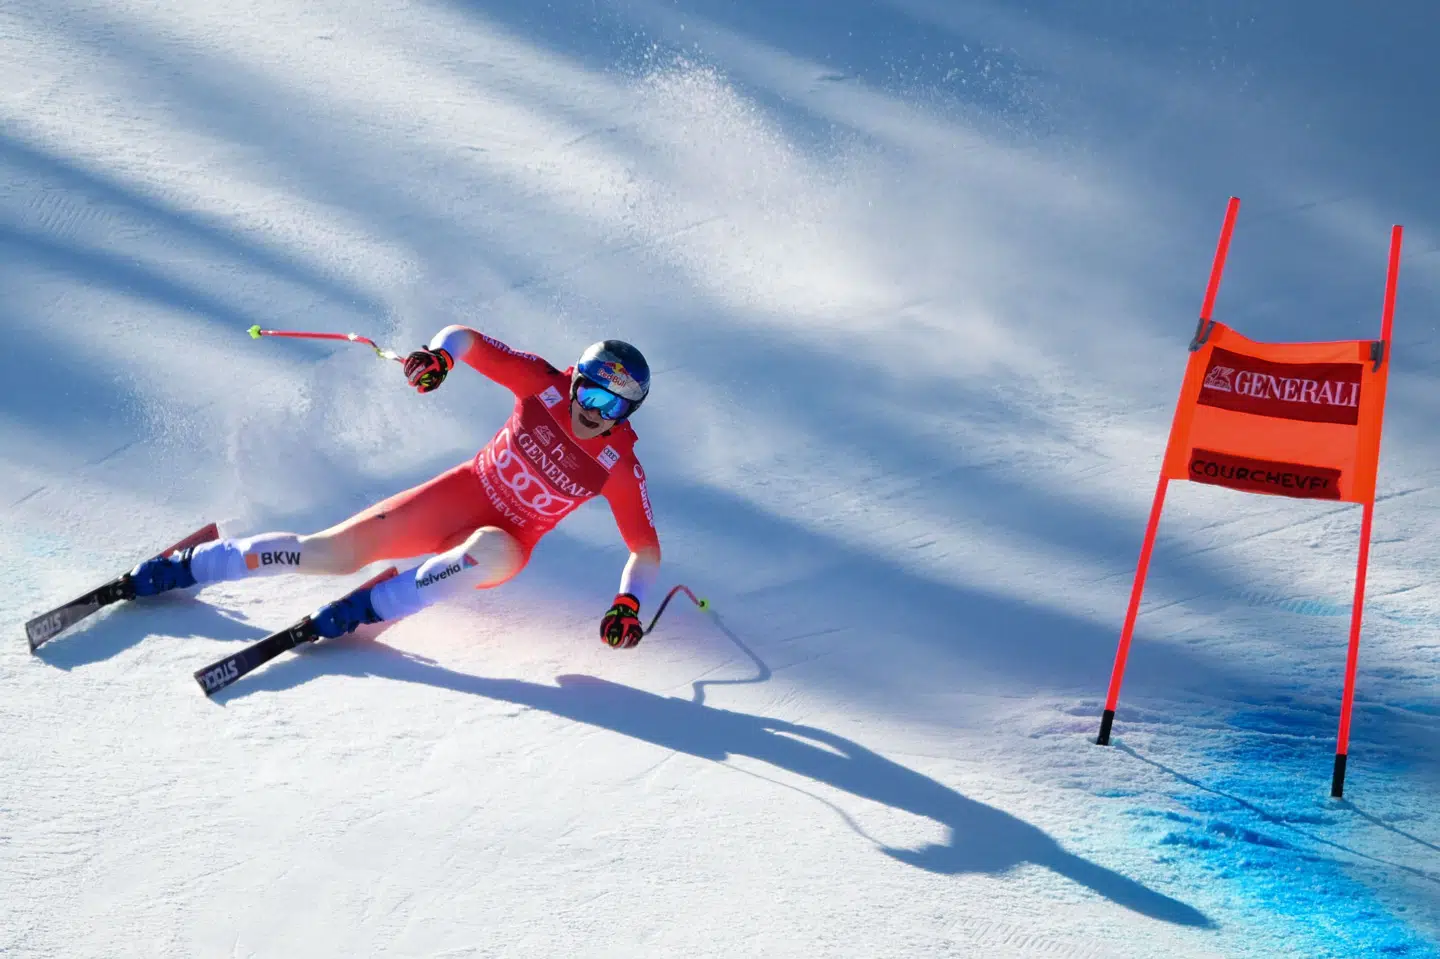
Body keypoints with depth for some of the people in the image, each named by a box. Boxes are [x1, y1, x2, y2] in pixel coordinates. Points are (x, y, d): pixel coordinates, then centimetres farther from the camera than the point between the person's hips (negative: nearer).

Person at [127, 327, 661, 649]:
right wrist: (439, 354, -31)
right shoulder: (545, 385, -13)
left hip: (504, 542, -1)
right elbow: (466, 338, -8)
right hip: (457, 496, 1)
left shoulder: (619, 468, -15)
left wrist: (628, 604, -28)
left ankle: (372, 607, -29)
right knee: (333, 553, -10)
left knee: (495, 550, -41)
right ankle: (185, 567, 3)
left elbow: (646, 550, -10)